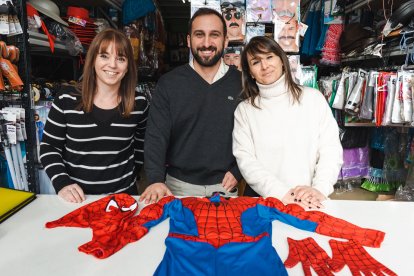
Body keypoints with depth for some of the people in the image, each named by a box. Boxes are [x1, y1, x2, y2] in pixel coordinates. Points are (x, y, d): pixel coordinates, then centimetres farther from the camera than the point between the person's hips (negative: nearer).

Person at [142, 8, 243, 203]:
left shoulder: (241, 83, -1)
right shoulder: (169, 83, -3)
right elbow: (156, 135, -9)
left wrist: (237, 172, -6)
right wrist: (156, 180, -20)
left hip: (225, 186, 1)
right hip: (179, 186, 0)